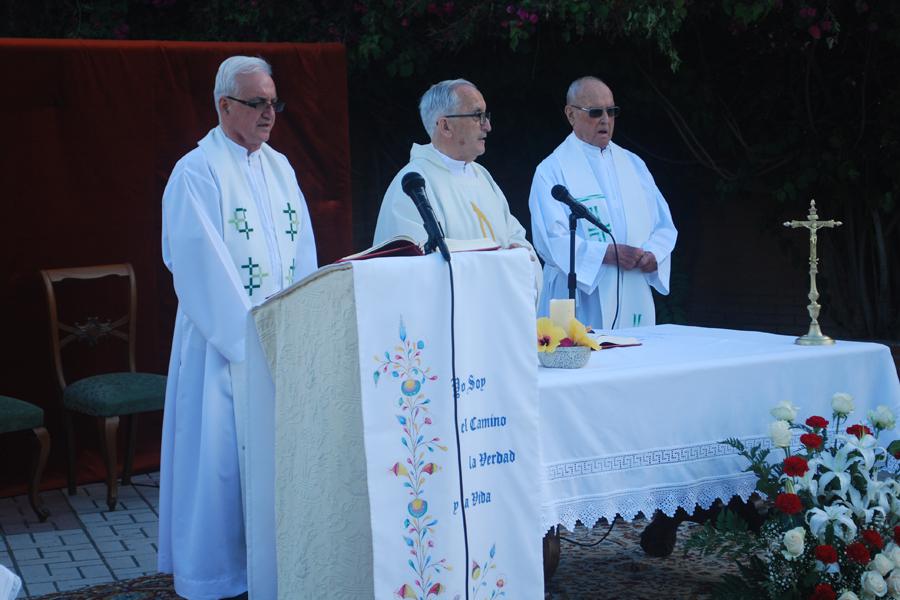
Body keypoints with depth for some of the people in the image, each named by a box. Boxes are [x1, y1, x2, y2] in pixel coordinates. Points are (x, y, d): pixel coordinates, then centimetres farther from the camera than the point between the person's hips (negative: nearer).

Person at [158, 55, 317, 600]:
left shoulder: (280, 167, 12)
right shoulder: (198, 172, -9)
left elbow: (303, 253, 11)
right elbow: (204, 268, -15)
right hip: (223, 345, -6)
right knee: (222, 457, -1)